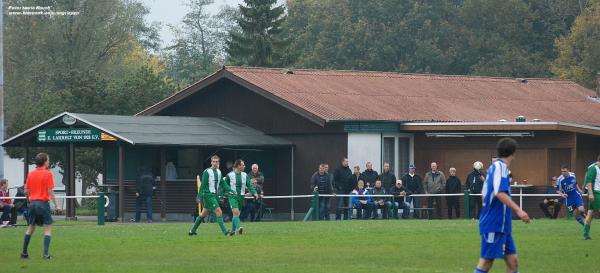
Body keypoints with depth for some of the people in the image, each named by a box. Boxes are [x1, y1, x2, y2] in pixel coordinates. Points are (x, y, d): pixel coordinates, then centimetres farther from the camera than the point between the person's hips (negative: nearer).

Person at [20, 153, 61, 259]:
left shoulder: (30, 174, 7)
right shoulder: (48, 173, -8)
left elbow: (26, 191, 8)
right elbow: (50, 191, -12)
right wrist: (55, 205, -8)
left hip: (33, 202, 6)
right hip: (43, 202, -6)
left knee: (31, 228, 16)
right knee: (48, 228, -1)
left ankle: (24, 252, 19)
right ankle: (46, 254, -11)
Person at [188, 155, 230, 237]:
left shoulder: (219, 172, 11)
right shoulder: (207, 172, -11)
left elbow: (223, 184, 16)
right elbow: (203, 185, -11)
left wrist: (231, 190, 6)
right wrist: (199, 197, -13)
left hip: (214, 195, 8)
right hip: (208, 195, -8)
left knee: (204, 214, 14)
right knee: (219, 212, -15)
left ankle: (192, 231, 24)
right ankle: (225, 231, -15)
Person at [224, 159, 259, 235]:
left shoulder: (245, 175, 6)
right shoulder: (230, 175, -4)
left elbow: (250, 185, 1)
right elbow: (224, 185, 5)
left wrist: (254, 193, -15)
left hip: (241, 197, 4)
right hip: (232, 197, -4)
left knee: (236, 214, 10)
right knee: (236, 212, -21)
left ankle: (233, 230, 22)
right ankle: (238, 228, -33)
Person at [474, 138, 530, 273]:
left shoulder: (493, 167, 14)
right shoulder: (500, 166, -12)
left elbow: (484, 194, 22)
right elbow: (500, 193, -25)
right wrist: (518, 210, -31)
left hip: (502, 226, 9)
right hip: (494, 225, -9)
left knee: (513, 262, 6)